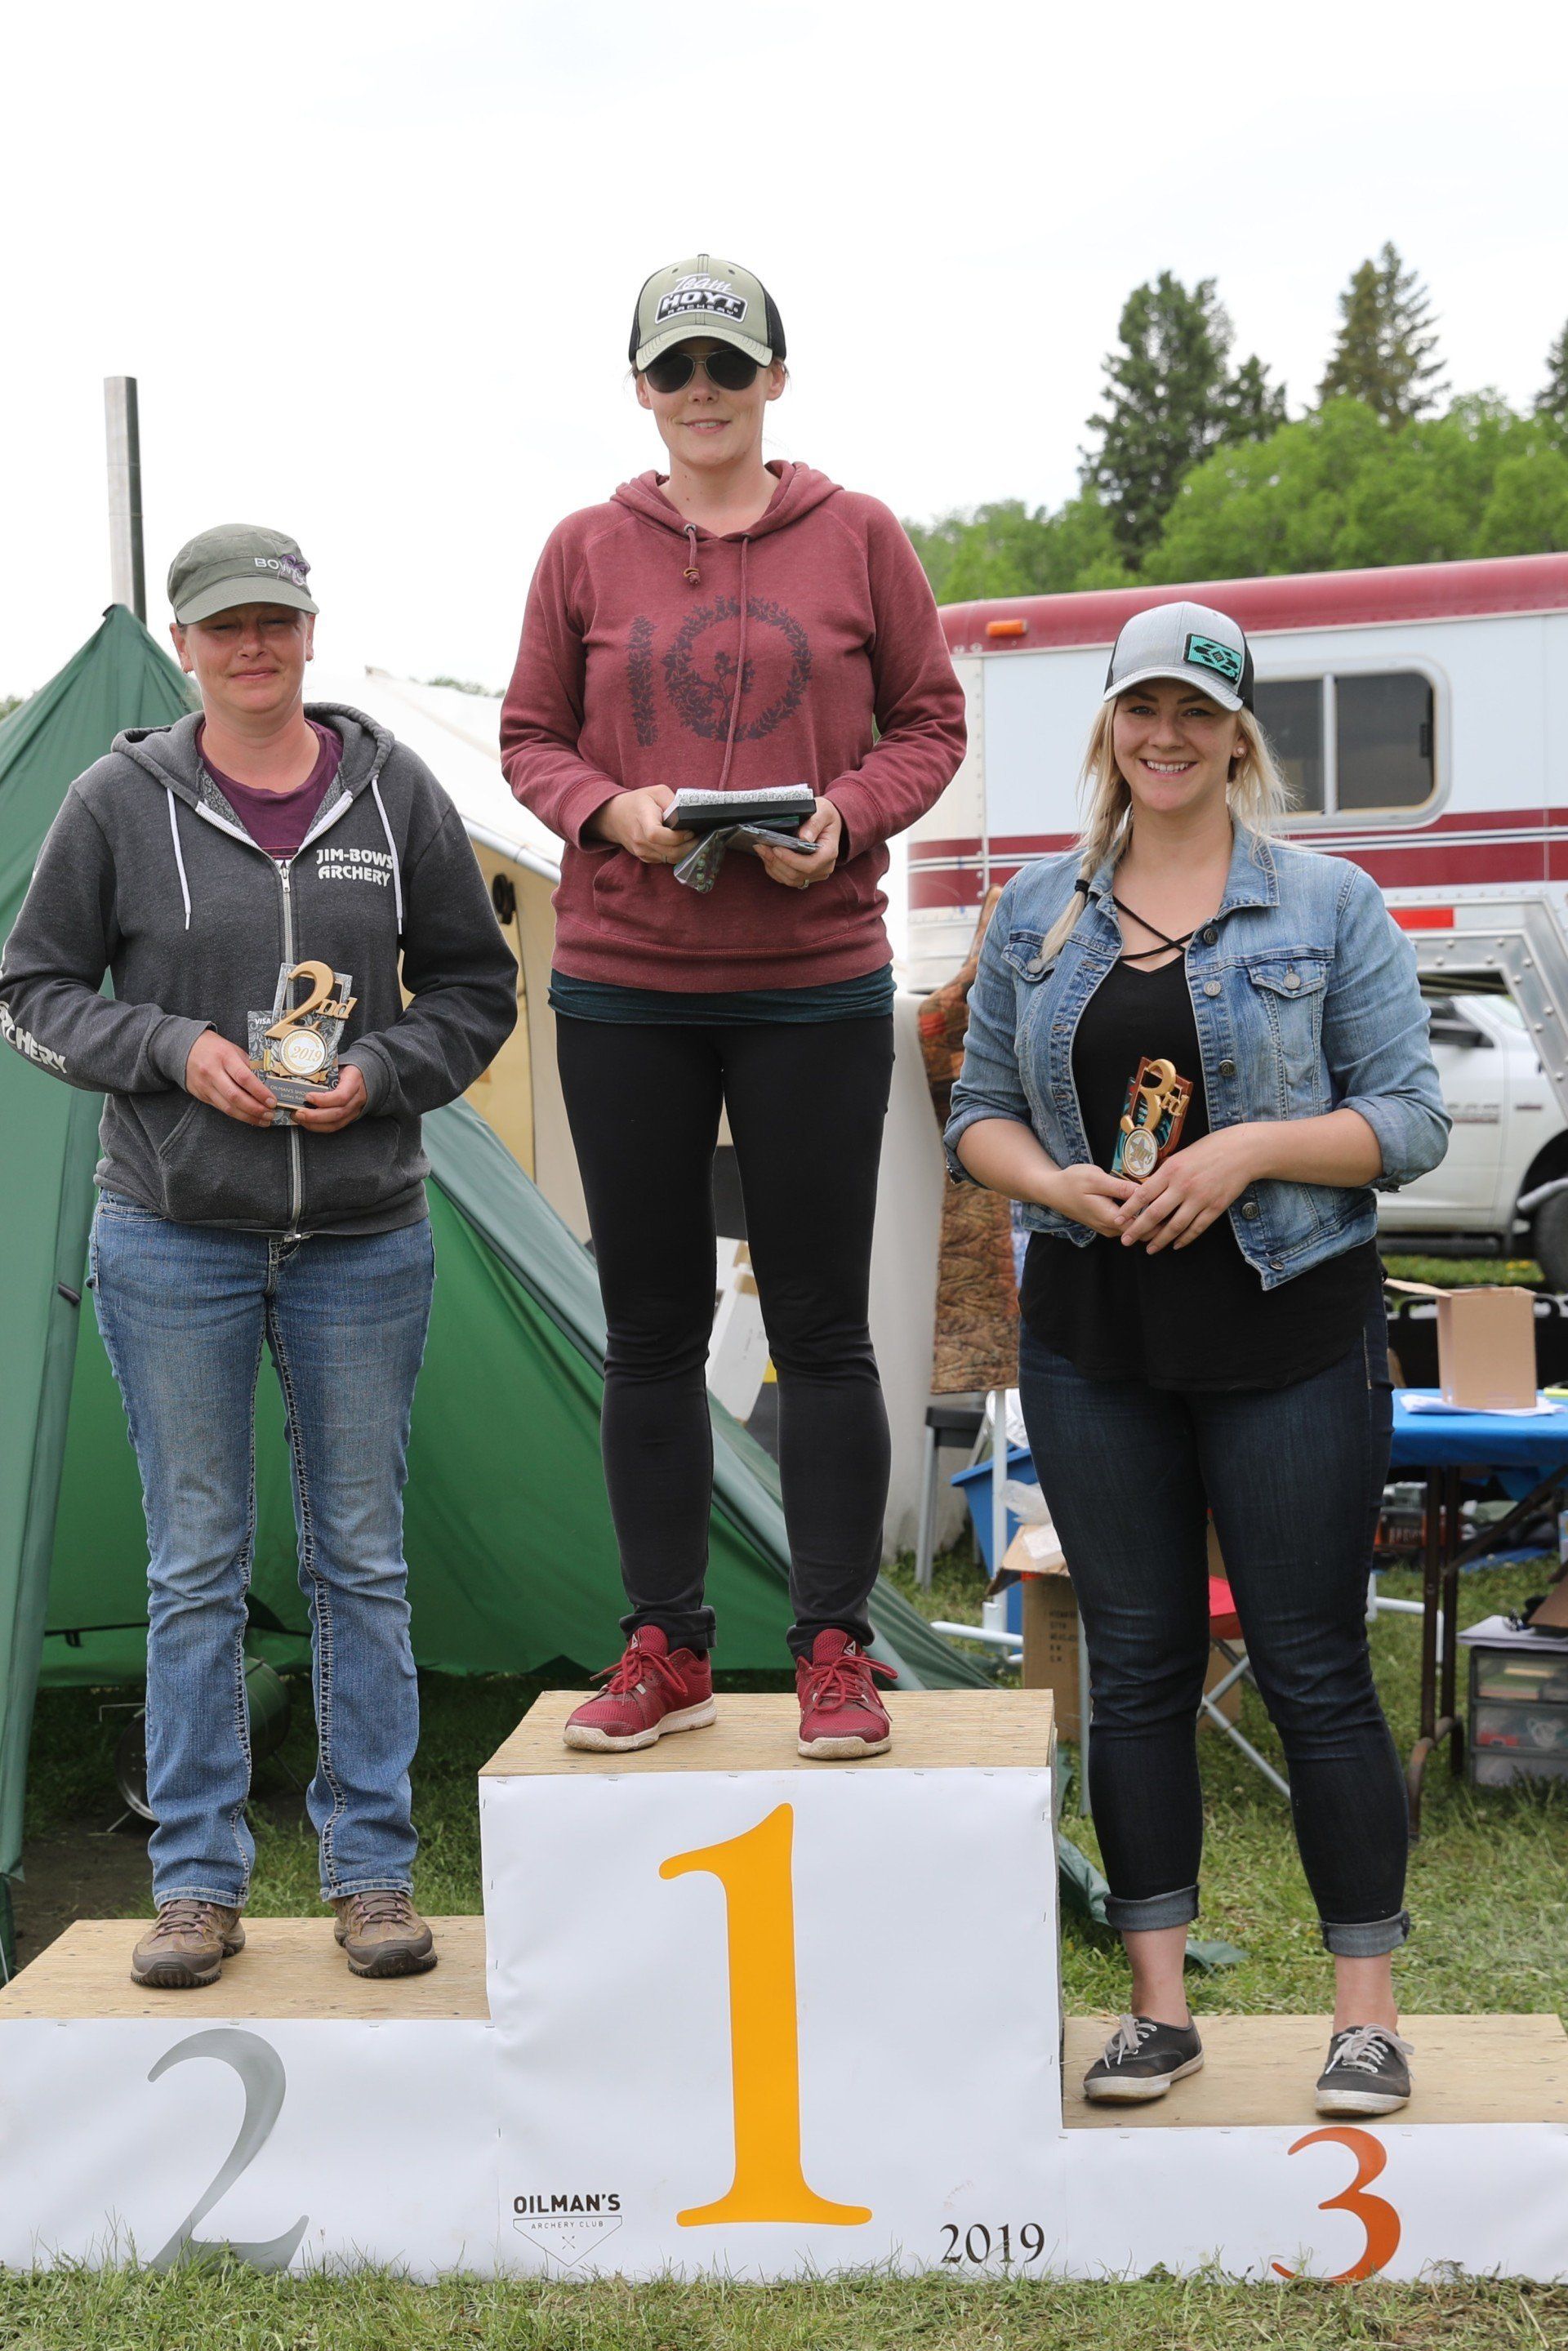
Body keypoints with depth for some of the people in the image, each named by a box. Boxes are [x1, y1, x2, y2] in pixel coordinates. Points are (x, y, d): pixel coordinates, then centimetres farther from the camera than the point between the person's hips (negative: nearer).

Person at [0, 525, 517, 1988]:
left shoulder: (393, 792, 3)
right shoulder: (121, 799, -1)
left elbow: (475, 987, 9)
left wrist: (383, 1071, -10)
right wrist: (175, 1051, -12)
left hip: (366, 1244, 1)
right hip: (173, 1243, -1)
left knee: (363, 1561, 7)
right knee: (195, 1567, 5)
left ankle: (372, 1869, 19)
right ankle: (196, 1882, 17)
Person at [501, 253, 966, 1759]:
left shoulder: (858, 537, 4)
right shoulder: (586, 550, 7)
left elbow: (929, 721, 7)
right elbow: (529, 737, 11)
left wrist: (849, 817, -12)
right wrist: (609, 808, -10)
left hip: (815, 984, -2)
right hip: (622, 985, 2)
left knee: (819, 1325, 1)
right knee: (651, 1325, 7)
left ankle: (835, 1650, 13)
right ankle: (665, 1650, 19)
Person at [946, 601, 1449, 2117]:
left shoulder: (1330, 905, 1)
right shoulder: (1037, 911, 10)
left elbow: (1408, 1121, -2)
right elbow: (978, 1110, 12)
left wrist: (1251, 1148, -16)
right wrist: (1053, 1182, -9)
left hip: (1289, 1338, -3)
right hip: (1094, 1344, 3)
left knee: (1315, 1672, 1)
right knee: (1135, 1668, 8)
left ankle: (1367, 2014, 14)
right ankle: (1159, 2005, 20)